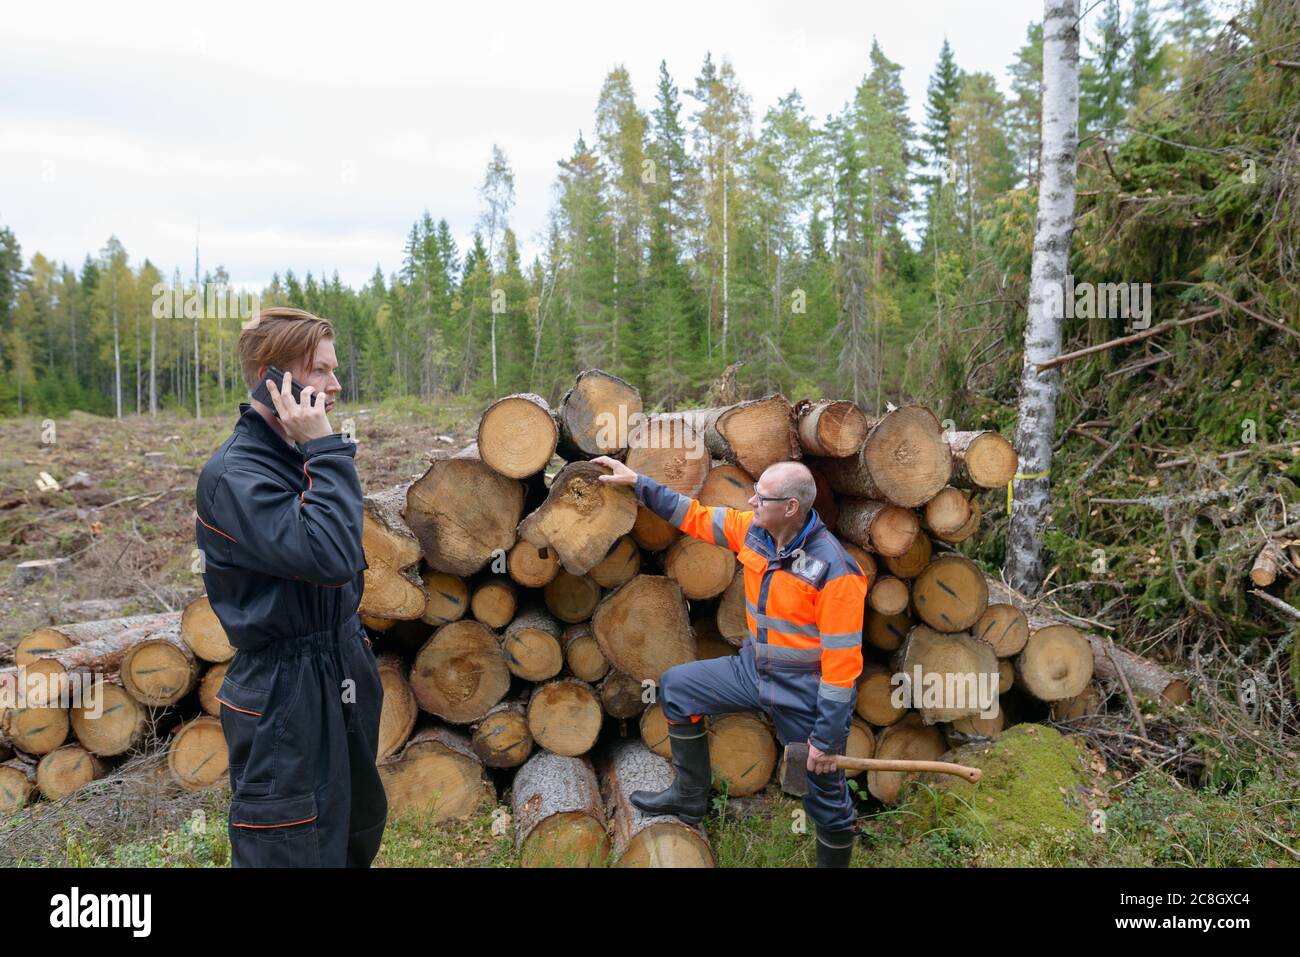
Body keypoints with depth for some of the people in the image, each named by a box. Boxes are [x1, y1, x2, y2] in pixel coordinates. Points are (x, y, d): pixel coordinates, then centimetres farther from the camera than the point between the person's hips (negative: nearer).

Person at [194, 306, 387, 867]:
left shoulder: (298, 460, 8)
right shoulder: (233, 475, -19)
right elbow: (331, 558, -32)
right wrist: (326, 449, -26)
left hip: (342, 681, 9)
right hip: (285, 698, -9)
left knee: (360, 832, 21)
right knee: (295, 849, 4)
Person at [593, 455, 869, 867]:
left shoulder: (834, 570, -28)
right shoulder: (754, 530, -8)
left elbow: (842, 663, -25)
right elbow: (696, 516, 5)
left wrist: (827, 738, -21)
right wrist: (637, 482, 2)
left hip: (805, 696, -7)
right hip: (753, 671, 7)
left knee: (826, 799, 5)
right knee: (676, 686, 12)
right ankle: (689, 796, 27)